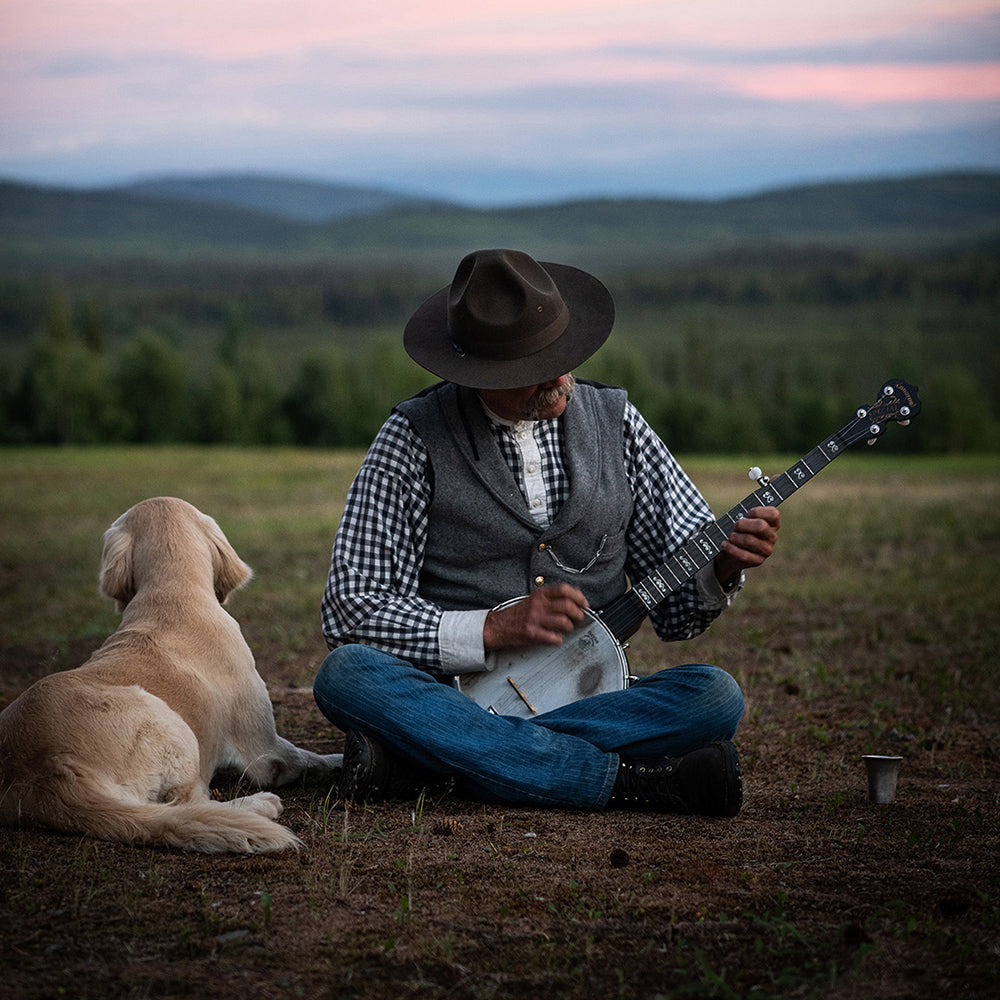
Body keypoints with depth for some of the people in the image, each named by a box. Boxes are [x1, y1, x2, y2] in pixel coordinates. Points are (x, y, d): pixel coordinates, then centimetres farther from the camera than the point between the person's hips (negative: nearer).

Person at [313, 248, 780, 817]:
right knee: (346, 674, -31)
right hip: (453, 696, -2)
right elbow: (350, 611, -8)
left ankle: (423, 761, -29)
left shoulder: (614, 421, 6)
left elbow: (677, 606, 9)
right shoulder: (415, 439, -4)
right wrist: (491, 630, -18)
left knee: (717, 697, -25)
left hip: (588, 695, 2)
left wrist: (722, 567, -14)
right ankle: (628, 781, -34)